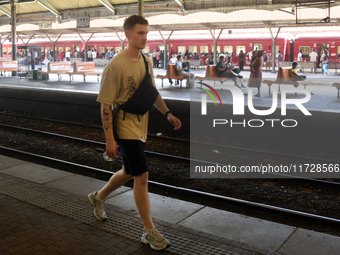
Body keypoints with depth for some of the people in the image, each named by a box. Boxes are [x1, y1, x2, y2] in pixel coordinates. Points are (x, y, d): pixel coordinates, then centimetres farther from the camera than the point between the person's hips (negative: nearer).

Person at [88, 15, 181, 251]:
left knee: (129, 172, 21)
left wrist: (167, 113, 11)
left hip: (141, 127, 8)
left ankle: (98, 197, 47)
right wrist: (110, 139, -19)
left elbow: (152, 92, 19)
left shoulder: (146, 62, 6)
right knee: (142, 176, -6)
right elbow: (105, 104, -17)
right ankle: (149, 231, 8)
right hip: (126, 128, -8)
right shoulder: (116, 66, -18)